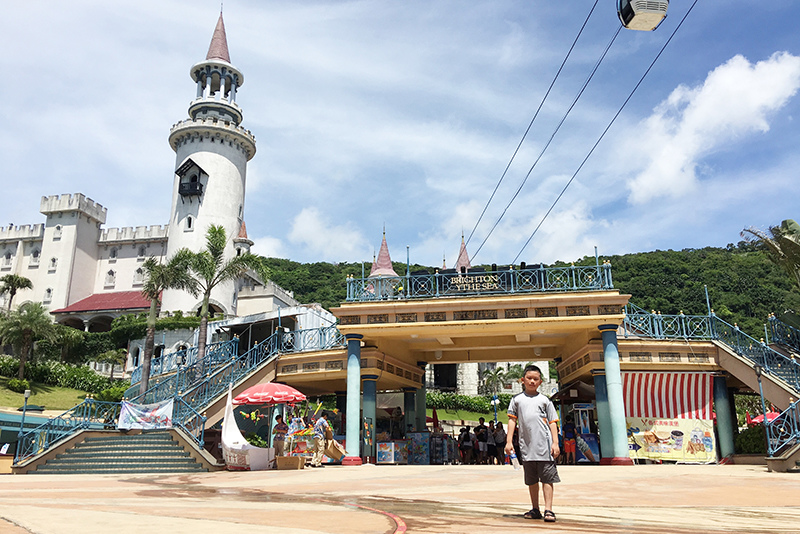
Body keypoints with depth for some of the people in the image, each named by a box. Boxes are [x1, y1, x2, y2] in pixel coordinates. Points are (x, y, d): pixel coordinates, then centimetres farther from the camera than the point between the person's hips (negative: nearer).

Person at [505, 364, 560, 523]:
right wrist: (509, 441, 2)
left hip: (544, 445, -2)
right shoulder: (516, 399, 12)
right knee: (531, 479, 10)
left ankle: (548, 510, 1)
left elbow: (552, 422, 8)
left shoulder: (544, 400, 9)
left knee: (547, 478, -4)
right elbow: (512, 420, 10)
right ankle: (535, 509, 21)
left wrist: (555, 443, -2)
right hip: (526, 446, 2)